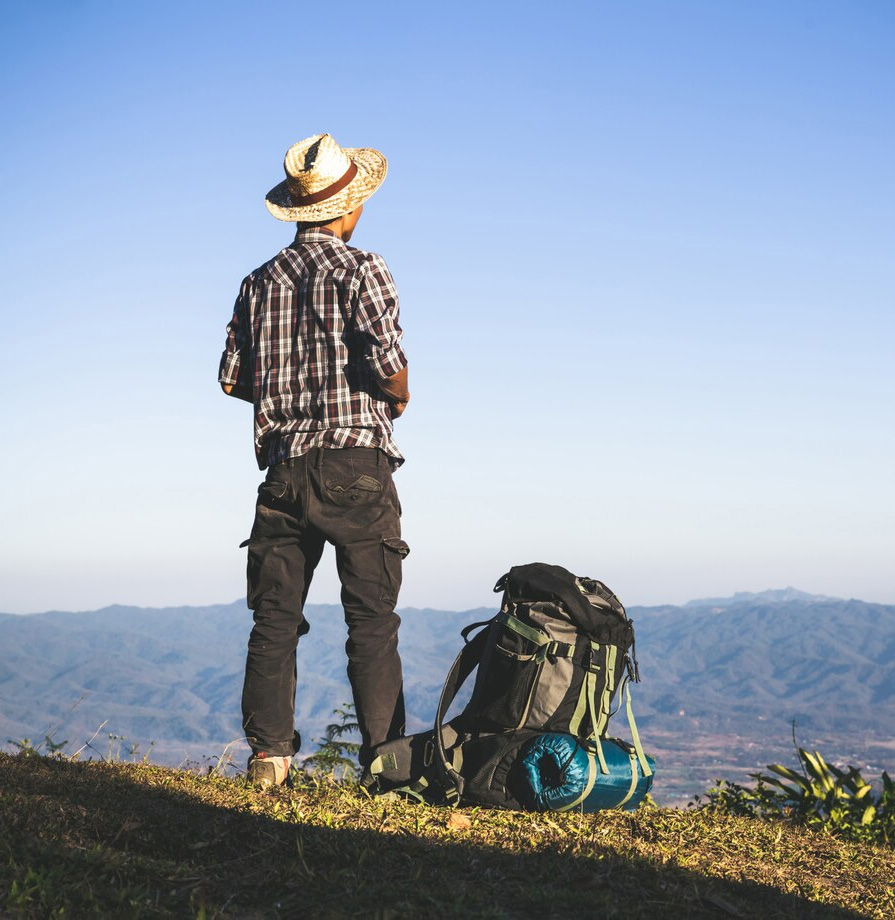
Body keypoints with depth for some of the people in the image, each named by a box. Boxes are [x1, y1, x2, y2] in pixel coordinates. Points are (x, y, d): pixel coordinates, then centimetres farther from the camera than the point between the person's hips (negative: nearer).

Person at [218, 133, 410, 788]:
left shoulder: (261, 282, 11)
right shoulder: (361, 271, -5)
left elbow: (233, 378, 9)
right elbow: (386, 362, -16)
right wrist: (400, 398, 5)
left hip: (284, 468, 4)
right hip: (355, 465, -4)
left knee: (276, 619, 6)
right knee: (373, 622, 1)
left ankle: (268, 752, 2)